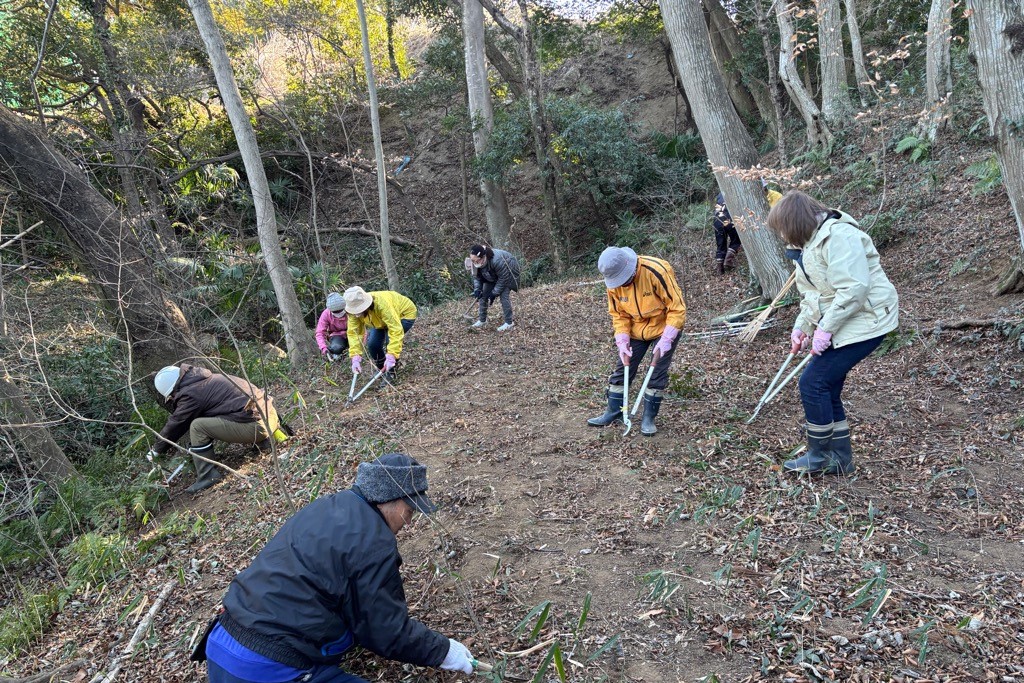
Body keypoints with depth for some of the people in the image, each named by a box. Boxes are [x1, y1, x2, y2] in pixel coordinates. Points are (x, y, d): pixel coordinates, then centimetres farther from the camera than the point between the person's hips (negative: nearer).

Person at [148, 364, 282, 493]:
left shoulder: (190, 394, -7)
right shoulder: (202, 379, 19)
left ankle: (208, 477, -2)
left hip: (256, 425, -9)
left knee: (197, 427, -9)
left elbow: (175, 425, 3)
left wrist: (156, 450, 17)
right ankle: (265, 441, 22)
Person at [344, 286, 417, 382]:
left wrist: (391, 356, -51)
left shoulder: (382, 304, -44)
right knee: (372, 344, -9)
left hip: (404, 314, -6)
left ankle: (390, 374, -5)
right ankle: (382, 370, 18)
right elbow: (353, 332, -26)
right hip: (381, 320, 6)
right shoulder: (355, 310, -26)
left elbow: (396, 330, -46)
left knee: (391, 341, -26)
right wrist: (355, 358, -36)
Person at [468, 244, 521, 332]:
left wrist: (494, 293, -26)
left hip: (507, 273, -7)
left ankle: (509, 323, -9)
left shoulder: (496, 260, -44)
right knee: (483, 294, 0)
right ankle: (482, 320, 12)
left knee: (504, 295, -18)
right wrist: (478, 289, -20)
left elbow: (503, 278, -31)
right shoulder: (475, 262, -24)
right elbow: (476, 276, -6)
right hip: (492, 276, 7)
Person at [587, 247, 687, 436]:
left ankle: (649, 417, 8)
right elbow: (619, 315, -4)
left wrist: (666, 340, -29)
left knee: (657, 374, -5)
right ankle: (613, 412, 17)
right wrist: (622, 342, -16)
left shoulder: (657, 271, -32)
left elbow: (677, 309, -25)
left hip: (664, 328, -4)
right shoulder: (614, 282, -16)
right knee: (622, 369, 4)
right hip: (635, 330, 4)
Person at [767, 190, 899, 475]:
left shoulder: (838, 236, -20)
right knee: (827, 389, 9)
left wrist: (824, 329, -24)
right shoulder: (809, 245, 13)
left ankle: (819, 455, 6)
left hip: (863, 321, -10)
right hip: (838, 323, 10)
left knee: (813, 383, -10)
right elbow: (812, 295, 19)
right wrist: (802, 328, 9)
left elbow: (853, 290, -27)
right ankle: (840, 459, 21)